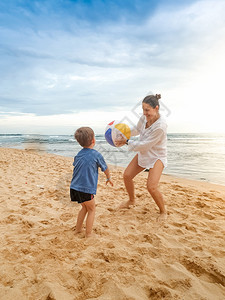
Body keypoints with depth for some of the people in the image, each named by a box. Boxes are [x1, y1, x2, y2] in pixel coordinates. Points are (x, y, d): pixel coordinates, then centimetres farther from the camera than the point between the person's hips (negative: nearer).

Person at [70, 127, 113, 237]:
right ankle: (88, 234, 17)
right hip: (86, 189, -6)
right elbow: (105, 169, 6)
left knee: (84, 207, 26)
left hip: (74, 187, 6)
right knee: (91, 209, 14)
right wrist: (109, 178, 25)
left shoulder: (78, 154, 8)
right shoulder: (96, 155, -8)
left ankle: (78, 229, 34)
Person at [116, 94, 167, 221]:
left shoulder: (160, 126, -30)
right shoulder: (144, 117, -9)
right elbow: (137, 130, 14)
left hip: (157, 157, -7)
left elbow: (145, 145, -26)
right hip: (143, 153, 8)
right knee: (127, 176, 7)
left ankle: (163, 211, 10)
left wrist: (127, 141, -20)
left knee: (151, 187, -19)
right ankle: (132, 200, 34)